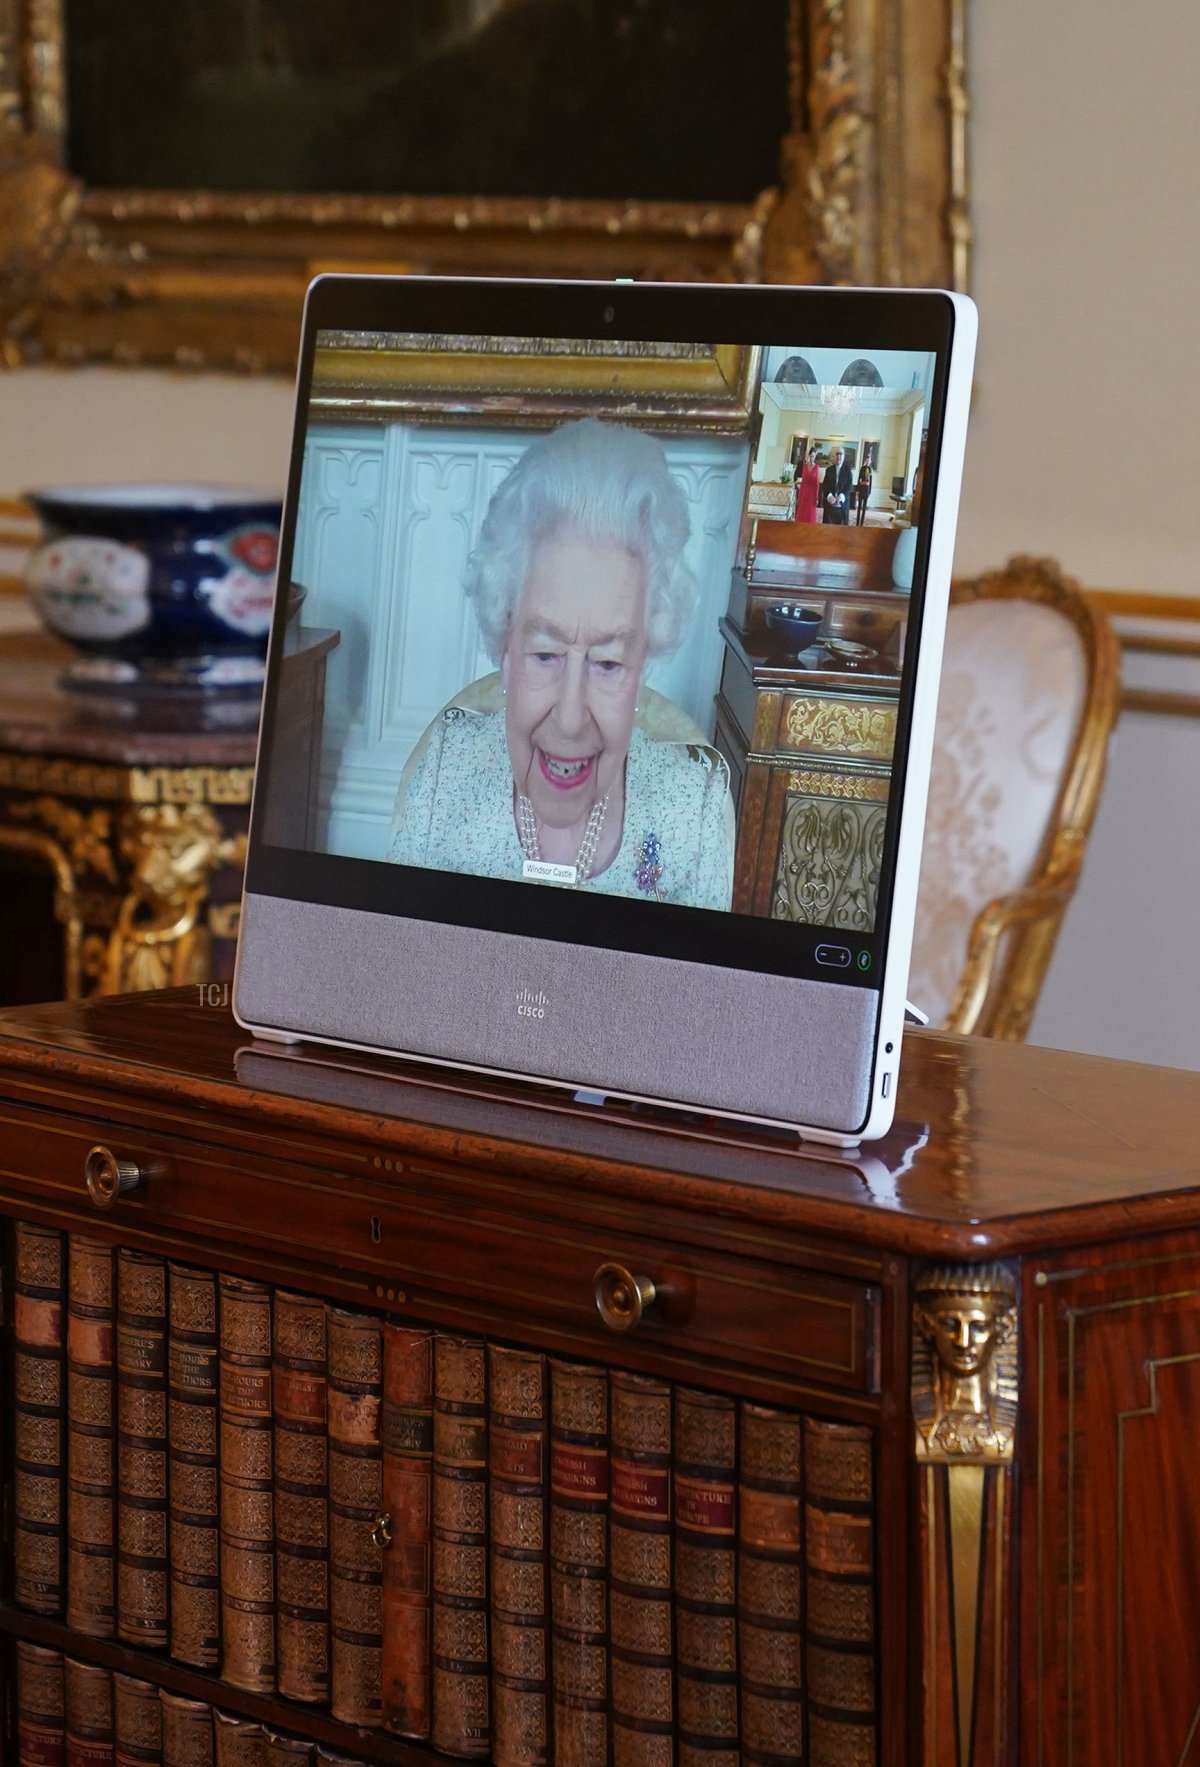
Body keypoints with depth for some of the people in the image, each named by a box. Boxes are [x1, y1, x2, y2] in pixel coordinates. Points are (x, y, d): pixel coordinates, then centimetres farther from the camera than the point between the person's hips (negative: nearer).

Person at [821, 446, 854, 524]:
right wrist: (829, 496, -15)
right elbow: (825, 485, 4)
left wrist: (841, 496, -20)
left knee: (841, 526, -4)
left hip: (842, 503, -2)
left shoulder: (847, 470, 4)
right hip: (829, 503, 2)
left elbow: (849, 486, -4)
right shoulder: (829, 470, 12)